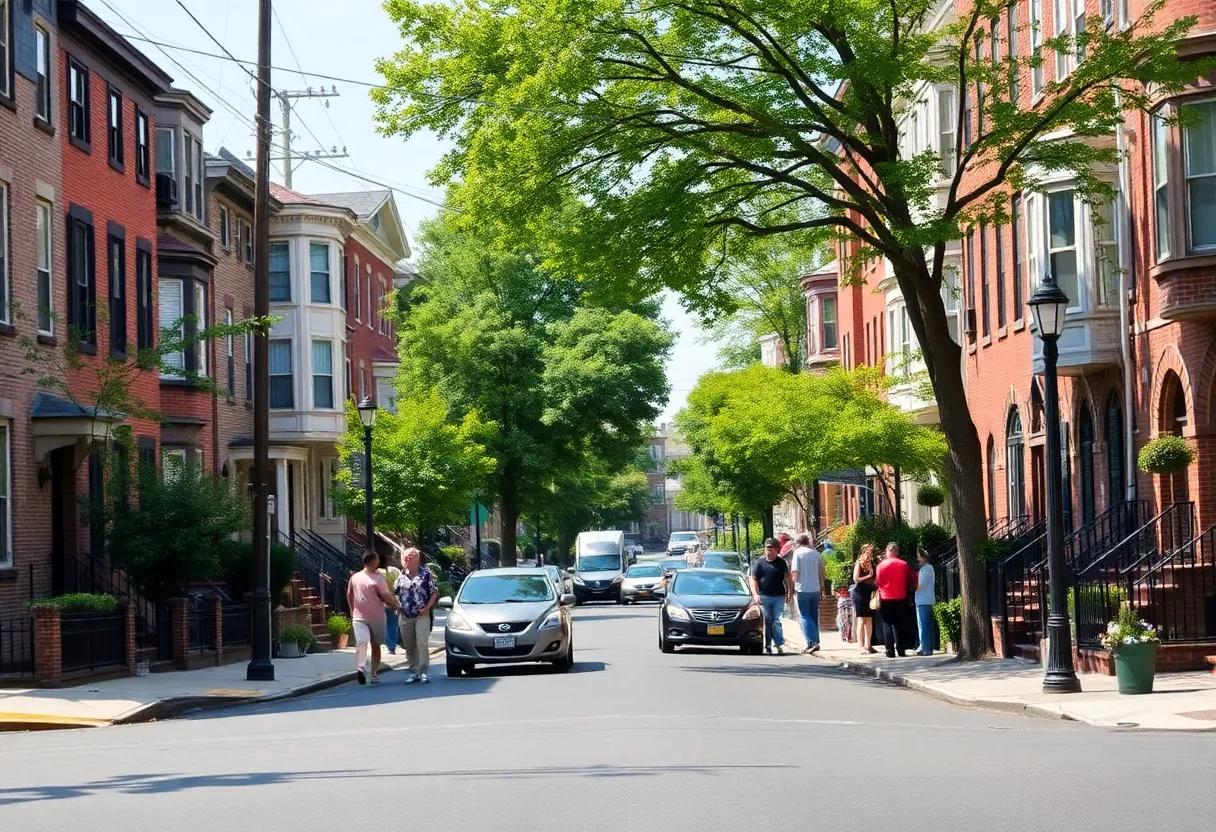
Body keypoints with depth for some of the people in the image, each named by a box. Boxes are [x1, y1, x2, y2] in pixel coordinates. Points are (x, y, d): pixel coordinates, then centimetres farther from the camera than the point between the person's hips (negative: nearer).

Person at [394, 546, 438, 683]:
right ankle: (413, 672, 14)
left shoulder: (426, 573, -1)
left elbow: (434, 593, 0)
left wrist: (427, 607, -11)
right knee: (409, 646, 6)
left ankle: (424, 672, -7)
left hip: (422, 615, -4)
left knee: (422, 644, -11)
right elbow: (396, 594, 21)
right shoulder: (401, 576, 9)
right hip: (405, 616, 4)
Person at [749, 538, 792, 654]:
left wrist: (788, 591, 5)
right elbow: (753, 579, 3)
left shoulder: (781, 562, 10)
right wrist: (755, 594, -8)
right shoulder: (759, 562, 5)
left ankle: (779, 644, 0)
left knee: (777, 621, -5)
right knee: (767, 622, 2)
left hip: (779, 597, 0)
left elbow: (787, 578, 16)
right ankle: (767, 646, 9)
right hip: (764, 597, 0)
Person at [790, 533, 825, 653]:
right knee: (814, 616, 14)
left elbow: (795, 572, -11)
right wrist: (822, 588, 16)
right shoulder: (816, 553, 7)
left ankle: (812, 642, -15)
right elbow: (821, 572, 9)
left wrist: (793, 587, 1)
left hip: (802, 589, -5)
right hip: (815, 589, 5)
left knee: (805, 616, -2)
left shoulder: (798, 552, -7)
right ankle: (815, 642, 16)